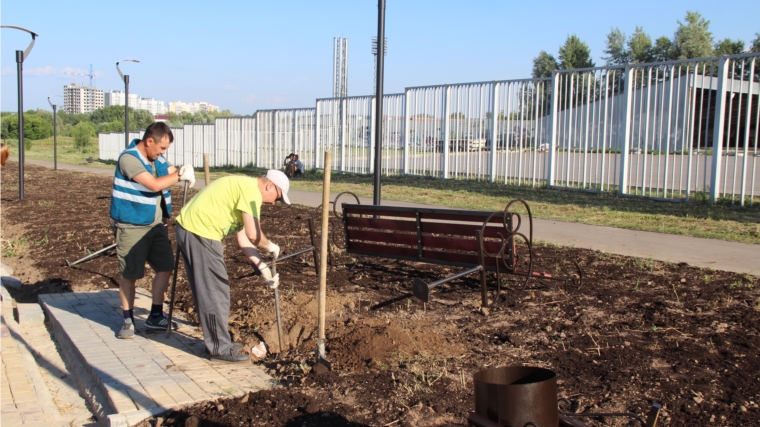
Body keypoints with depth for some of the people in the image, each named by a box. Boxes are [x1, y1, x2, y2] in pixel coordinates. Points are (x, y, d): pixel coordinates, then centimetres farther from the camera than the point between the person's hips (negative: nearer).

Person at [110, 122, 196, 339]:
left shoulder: (156, 158, 7)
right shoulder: (129, 158, -18)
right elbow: (154, 185, -25)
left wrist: (183, 171, -15)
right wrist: (181, 176, -16)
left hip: (156, 225, 8)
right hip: (132, 227, -8)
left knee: (165, 267, 9)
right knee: (129, 275, 4)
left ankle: (155, 316, 23)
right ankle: (128, 320, 20)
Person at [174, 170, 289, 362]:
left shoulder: (242, 187, 20)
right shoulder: (251, 190, -11)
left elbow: (243, 238, 17)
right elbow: (254, 236, -19)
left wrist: (263, 268, 13)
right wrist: (271, 246, 2)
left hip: (188, 228, 10)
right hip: (200, 233, -10)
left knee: (206, 291, 18)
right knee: (215, 293, 0)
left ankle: (215, 341, 29)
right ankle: (221, 348, 10)